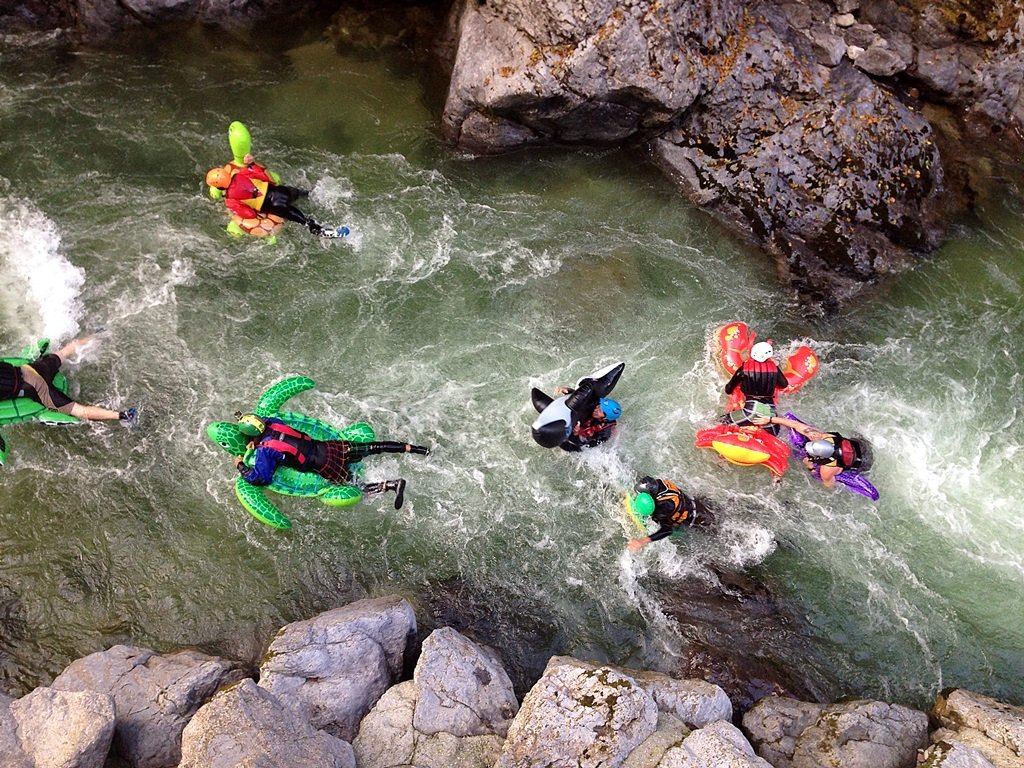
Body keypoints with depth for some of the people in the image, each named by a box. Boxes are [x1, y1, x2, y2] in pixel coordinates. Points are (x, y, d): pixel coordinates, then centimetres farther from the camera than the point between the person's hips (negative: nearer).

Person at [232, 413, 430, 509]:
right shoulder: (271, 423, 3)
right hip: (327, 445, 7)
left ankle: (393, 484, -14)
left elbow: (260, 478, -14)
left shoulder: (264, 451, -16)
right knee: (368, 448, 13)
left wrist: (240, 466, 0)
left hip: (323, 466, -6)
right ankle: (409, 447, 11)